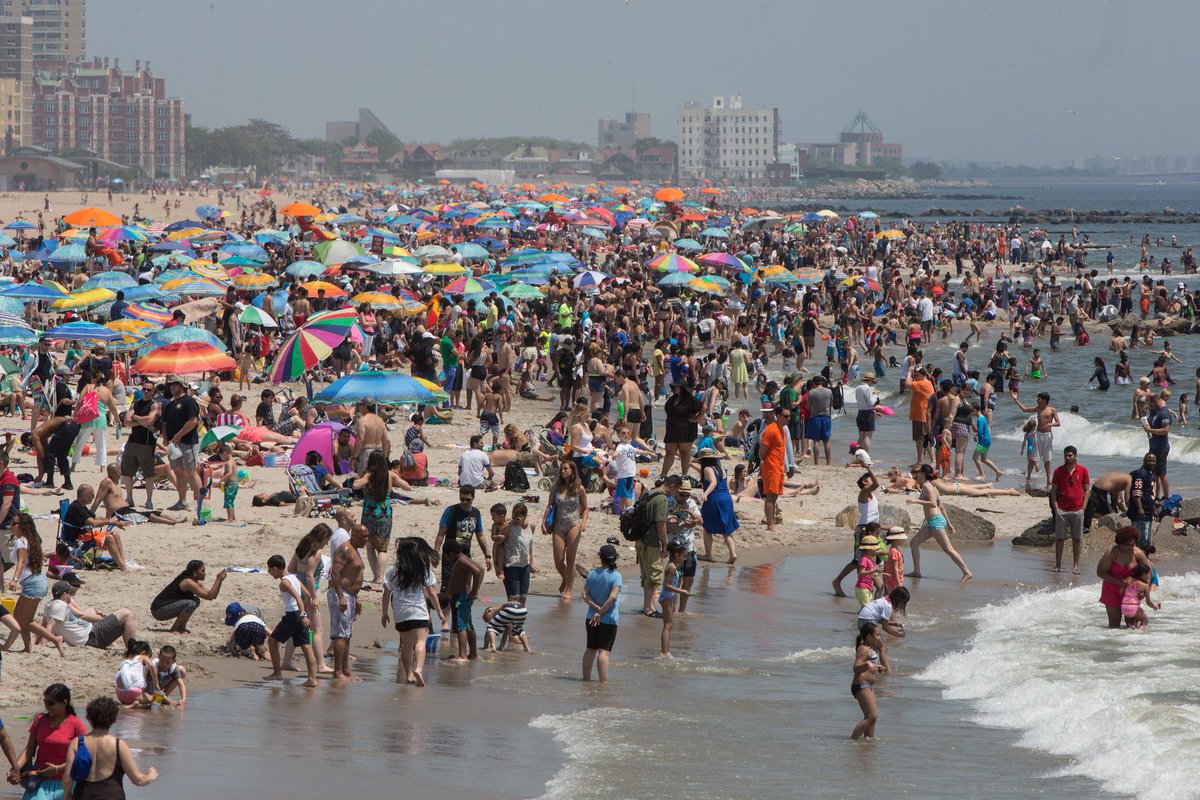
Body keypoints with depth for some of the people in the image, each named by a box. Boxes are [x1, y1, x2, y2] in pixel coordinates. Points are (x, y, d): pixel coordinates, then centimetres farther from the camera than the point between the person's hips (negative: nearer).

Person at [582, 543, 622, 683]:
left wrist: (596, 607, -10)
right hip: (609, 619, -5)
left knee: (590, 649, 16)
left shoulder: (592, 574, 4)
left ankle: (586, 678, 25)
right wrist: (601, 612, -13)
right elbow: (613, 597, -21)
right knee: (604, 650, -8)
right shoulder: (615, 575, -12)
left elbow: (585, 594, -2)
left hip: (591, 619, 5)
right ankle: (603, 681, -12)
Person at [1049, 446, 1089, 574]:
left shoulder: (1083, 470, 3)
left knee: (1077, 539, 4)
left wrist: (1083, 507, -2)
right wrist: (1055, 508, -3)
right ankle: (1058, 565, 6)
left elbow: (1087, 490, 7)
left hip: (1077, 510, 0)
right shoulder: (1059, 471, 3)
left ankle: (1076, 565, 10)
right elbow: (1053, 490, 6)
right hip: (1062, 510, 0)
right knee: (1059, 538, 1)